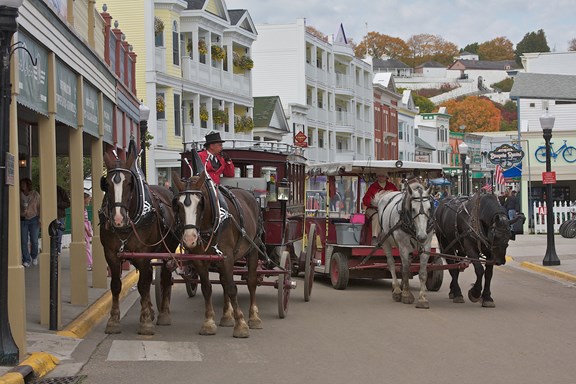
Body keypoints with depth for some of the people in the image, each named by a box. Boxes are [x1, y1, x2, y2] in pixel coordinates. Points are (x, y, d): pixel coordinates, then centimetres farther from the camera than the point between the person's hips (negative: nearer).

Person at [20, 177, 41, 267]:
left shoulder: (35, 194, 2)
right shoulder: (19, 195, 3)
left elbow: (39, 207, 4)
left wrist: (40, 219, -2)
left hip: (34, 219, -1)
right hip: (23, 220, 1)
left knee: (34, 240, -2)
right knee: (23, 241, -4)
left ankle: (34, 257, 23)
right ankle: (26, 260, 5)